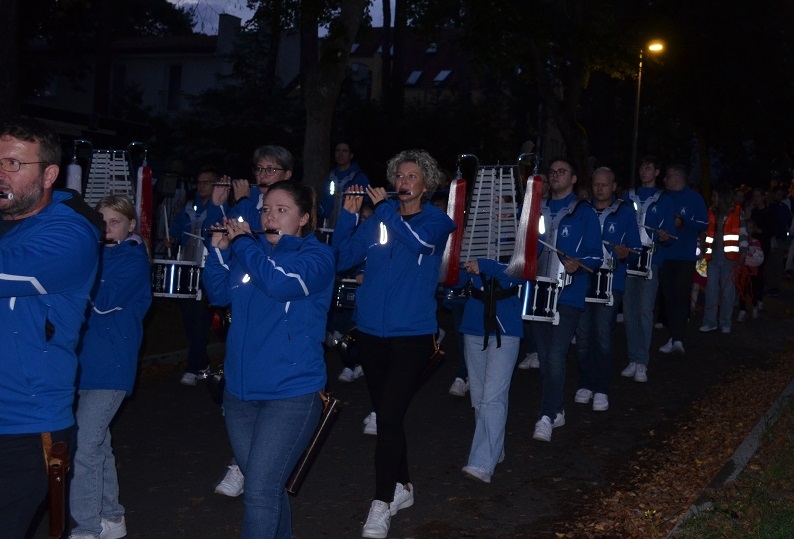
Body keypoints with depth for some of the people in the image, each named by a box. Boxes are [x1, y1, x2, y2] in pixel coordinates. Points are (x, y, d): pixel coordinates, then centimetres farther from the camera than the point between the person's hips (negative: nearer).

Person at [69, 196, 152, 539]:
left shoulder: (134, 258, -7)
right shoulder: (96, 253, 14)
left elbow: (104, 302, -18)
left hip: (110, 364, -8)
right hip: (87, 360, 8)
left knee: (83, 447, -10)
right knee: (97, 443, 15)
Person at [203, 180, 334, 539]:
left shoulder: (318, 256, -8)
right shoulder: (251, 250, 10)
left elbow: (279, 282, -26)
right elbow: (219, 294, 11)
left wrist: (241, 241, -16)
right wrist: (220, 249, -3)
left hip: (291, 393, -6)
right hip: (240, 390, 6)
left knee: (260, 492, -10)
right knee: (266, 485, 18)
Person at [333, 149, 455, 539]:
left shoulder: (436, 221, 0)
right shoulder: (377, 222, 9)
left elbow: (418, 242, -23)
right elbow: (342, 259, 2)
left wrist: (383, 206, -16)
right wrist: (349, 214, -8)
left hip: (412, 334, -4)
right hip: (370, 331, 4)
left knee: (388, 416, -11)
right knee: (386, 415, 13)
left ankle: (382, 503, -1)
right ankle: (402, 487, 29)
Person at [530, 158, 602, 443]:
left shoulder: (584, 213, 1)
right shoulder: (537, 209, 14)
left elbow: (595, 256, -5)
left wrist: (578, 264, -24)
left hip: (568, 294, -5)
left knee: (555, 355, -14)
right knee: (544, 356, 10)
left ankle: (547, 417, -11)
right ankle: (556, 410, 23)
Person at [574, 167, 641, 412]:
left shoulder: (625, 212, 3)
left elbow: (635, 247, 2)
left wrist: (625, 253, -19)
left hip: (611, 281, -2)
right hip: (583, 278, 3)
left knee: (603, 335, -9)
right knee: (583, 334, 4)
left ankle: (601, 390, -1)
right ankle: (585, 384, 17)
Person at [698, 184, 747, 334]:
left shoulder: (737, 212, 3)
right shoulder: (711, 213, 12)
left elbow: (743, 233, 1)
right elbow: (705, 233, 12)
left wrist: (743, 252, -6)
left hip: (729, 255, -3)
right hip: (713, 254, 3)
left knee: (728, 289, 1)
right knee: (711, 288, 1)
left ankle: (725, 322, 9)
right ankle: (710, 321, 6)